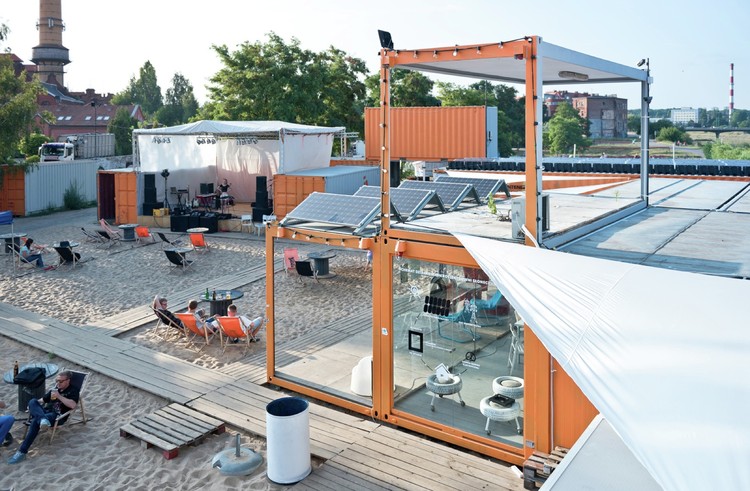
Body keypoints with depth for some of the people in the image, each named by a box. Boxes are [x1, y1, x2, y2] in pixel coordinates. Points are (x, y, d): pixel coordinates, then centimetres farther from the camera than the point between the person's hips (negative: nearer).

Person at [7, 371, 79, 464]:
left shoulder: (73, 391, 1)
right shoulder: (55, 388, 23)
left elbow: (73, 405, -16)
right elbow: (43, 399, 26)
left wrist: (59, 396, -16)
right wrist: (33, 407, 5)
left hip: (57, 416, -6)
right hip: (46, 411, 7)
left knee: (35, 421, -33)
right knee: (32, 401, -21)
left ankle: (22, 452, -33)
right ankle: (42, 419, -50)